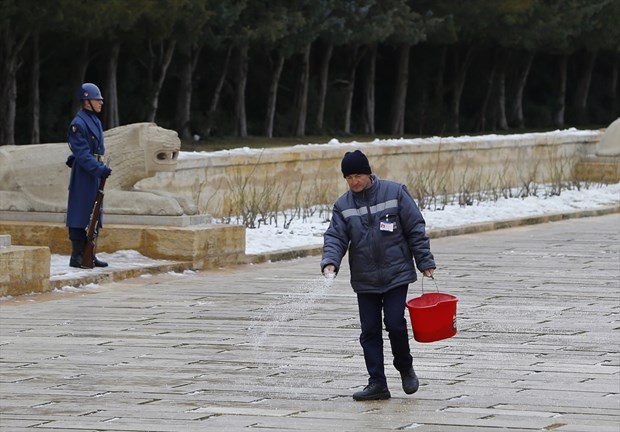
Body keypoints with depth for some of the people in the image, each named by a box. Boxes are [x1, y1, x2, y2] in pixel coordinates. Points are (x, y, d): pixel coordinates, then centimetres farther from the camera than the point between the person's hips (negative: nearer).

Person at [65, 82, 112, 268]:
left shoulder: (95, 121, 16)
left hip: (95, 172, 9)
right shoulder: (78, 123, -14)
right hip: (83, 174, -9)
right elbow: (82, 154, -20)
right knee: (80, 216, -6)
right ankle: (77, 256, -3)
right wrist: (99, 169, -27)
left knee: (94, 216, 12)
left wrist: (102, 167, 14)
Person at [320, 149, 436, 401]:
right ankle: (377, 383, 7)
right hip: (364, 281, 3)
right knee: (369, 331, 2)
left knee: (395, 324, -11)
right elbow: (335, 237, 0)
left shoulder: (395, 193, -4)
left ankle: (405, 368, 15)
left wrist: (425, 262, -4)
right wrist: (330, 262, -20)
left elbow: (416, 229, -1)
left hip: (396, 274, -3)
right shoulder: (343, 205, 5)